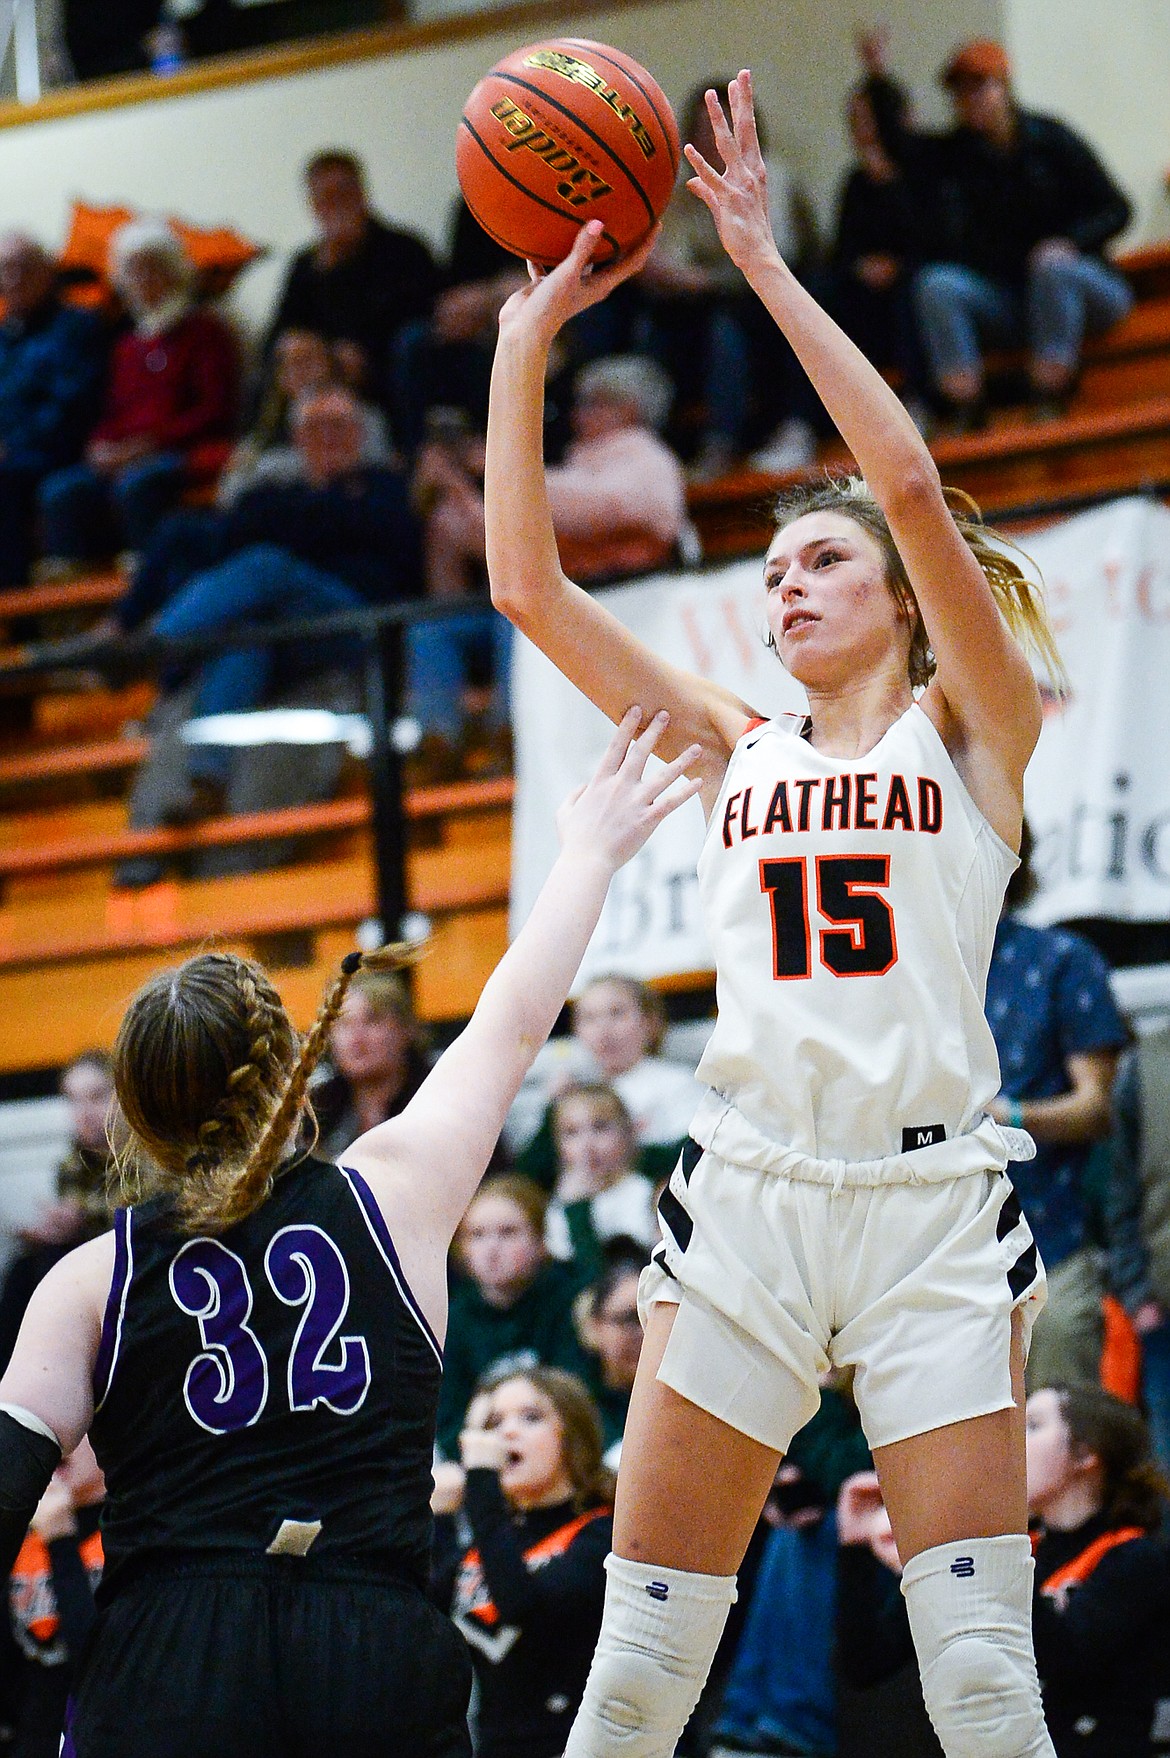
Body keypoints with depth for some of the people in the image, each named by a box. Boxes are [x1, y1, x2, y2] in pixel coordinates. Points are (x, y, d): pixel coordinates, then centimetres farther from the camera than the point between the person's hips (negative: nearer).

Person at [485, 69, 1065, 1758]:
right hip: (749, 1194, 3)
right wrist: (527, 336, 6)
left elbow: (912, 484, -9)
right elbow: (530, 587, 10)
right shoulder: (736, 754, 15)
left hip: (931, 1196, -3)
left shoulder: (970, 729, 5)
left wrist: (765, 263, -8)